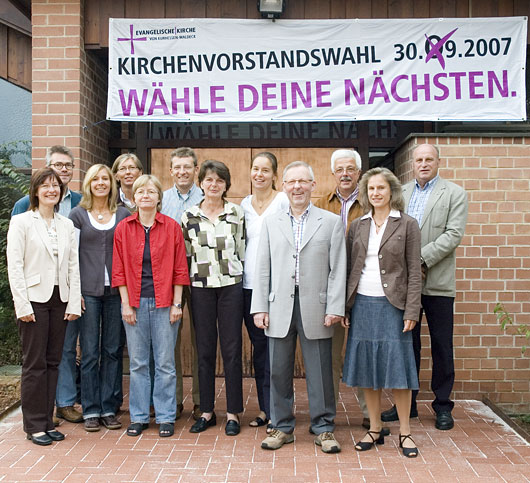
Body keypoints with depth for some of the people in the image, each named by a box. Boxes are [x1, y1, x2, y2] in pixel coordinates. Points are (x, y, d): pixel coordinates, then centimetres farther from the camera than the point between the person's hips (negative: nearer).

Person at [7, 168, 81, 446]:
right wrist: (23, 305, -13)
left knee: (53, 361, 9)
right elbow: (14, 266, -7)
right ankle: (34, 426, 12)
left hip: (60, 300, 5)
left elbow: (73, 265, 9)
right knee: (34, 363, 1)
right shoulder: (21, 222, -1)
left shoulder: (66, 225, 12)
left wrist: (74, 302, 2)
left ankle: (47, 422, 19)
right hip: (35, 299, -4)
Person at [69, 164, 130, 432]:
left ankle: (108, 408, 16)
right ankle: (91, 410, 13)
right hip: (88, 290, -1)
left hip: (116, 290, 2)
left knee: (112, 350, 6)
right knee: (89, 352, 2)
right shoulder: (78, 215, 5)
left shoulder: (124, 214, 8)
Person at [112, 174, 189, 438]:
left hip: (163, 303, -1)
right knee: (137, 362, 8)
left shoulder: (172, 227, 1)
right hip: (135, 303, 1)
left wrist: (177, 304, -4)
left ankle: (165, 417, 16)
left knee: (165, 362, 4)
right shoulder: (123, 228, 4)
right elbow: (119, 270, 5)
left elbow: (179, 269, 1)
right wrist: (126, 304, -1)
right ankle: (138, 416, 20)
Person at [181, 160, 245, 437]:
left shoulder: (237, 213, 2)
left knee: (231, 349, 2)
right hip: (201, 288, 1)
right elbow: (185, 255, 10)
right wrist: (185, 284, 6)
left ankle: (233, 413, 12)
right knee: (205, 350, 7)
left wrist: (242, 280, 4)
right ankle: (207, 411, 19)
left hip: (231, 286, -1)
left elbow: (243, 250, 6)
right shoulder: (189, 216, 4)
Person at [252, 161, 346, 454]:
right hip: (279, 307, 2)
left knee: (319, 371, 4)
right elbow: (262, 268, 8)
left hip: (315, 308, -2)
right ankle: (282, 427, 22)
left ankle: (323, 427, 19)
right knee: (279, 371, 8)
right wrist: (259, 307, 1)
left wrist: (335, 308, -7)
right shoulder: (271, 222, 11)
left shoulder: (332, 222, 5)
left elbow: (337, 269, 1)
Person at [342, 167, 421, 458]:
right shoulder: (357, 226, 9)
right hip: (362, 305, 3)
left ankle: (404, 432, 15)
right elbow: (349, 269, 10)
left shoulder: (407, 225, 0)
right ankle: (375, 429, 21)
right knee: (366, 368, 8)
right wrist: (343, 307, 3)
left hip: (392, 305, -3)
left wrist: (411, 311, -9)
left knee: (397, 367, 0)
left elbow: (414, 272, -2)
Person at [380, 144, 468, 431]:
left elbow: (454, 234, -9)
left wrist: (421, 259, -16)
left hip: (437, 282, -3)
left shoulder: (454, 194, 2)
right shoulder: (401, 192, 12)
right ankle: (407, 402, 23)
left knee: (441, 346, 5)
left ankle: (442, 406, 19)